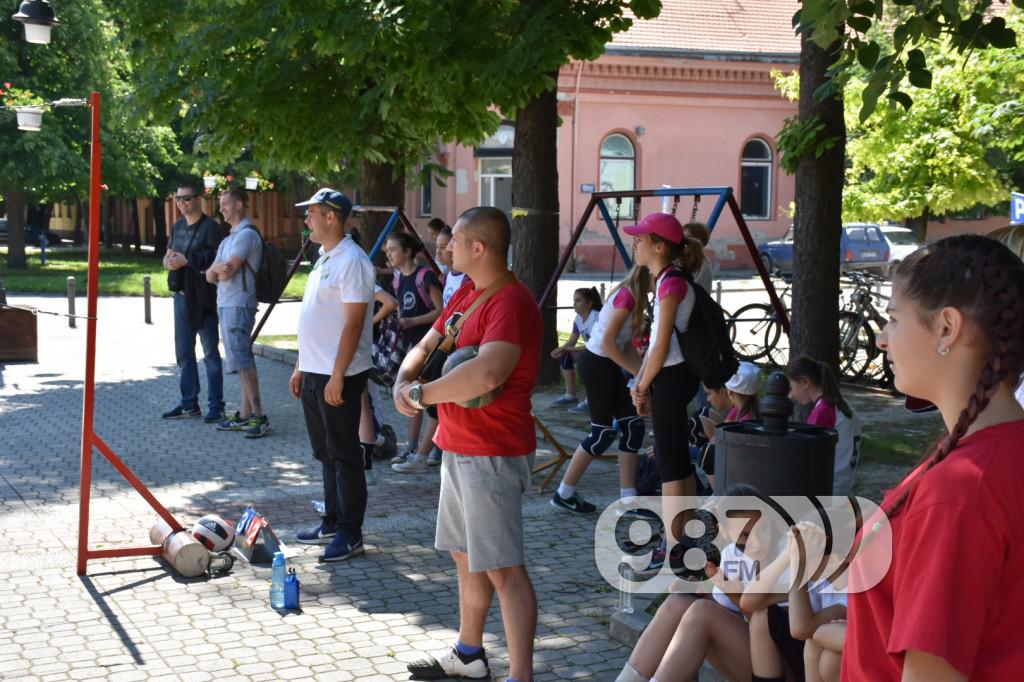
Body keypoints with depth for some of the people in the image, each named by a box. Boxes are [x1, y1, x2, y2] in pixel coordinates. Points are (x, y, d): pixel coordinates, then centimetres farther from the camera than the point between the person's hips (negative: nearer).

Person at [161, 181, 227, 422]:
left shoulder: (211, 227, -10)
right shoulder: (177, 227, 14)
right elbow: (167, 257, 20)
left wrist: (186, 260, -18)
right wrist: (169, 260, -3)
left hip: (204, 298, -8)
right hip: (181, 294, 8)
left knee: (210, 352, -1)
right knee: (184, 352, 13)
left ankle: (216, 406, 4)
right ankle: (189, 403, 23)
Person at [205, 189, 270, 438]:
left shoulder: (246, 234, -11)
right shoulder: (229, 238, 21)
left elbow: (228, 270, -19)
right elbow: (211, 276, 14)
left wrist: (216, 269, 2)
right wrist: (216, 269, -8)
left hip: (238, 305, -10)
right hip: (225, 304, 10)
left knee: (242, 360, -11)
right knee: (242, 361, 10)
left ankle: (258, 416, -10)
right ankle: (245, 414, 14)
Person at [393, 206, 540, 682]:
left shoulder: (511, 302, -21)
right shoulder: (466, 295, 11)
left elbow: (486, 373, -37)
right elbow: (425, 347, 16)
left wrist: (422, 394, -22)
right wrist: (403, 382, -7)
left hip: (492, 455, -10)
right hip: (457, 447, 10)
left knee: (502, 567, -9)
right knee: (465, 554, 21)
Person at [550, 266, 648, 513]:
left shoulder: (631, 296, 10)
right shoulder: (627, 296, -19)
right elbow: (607, 342, -22)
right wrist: (638, 372, -16)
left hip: (607, 363, 10)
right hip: (596, 363, -10)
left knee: (633, 426, 7)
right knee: (603, 433, -3)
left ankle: (628, 499, 11)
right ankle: (564, 494, 9)